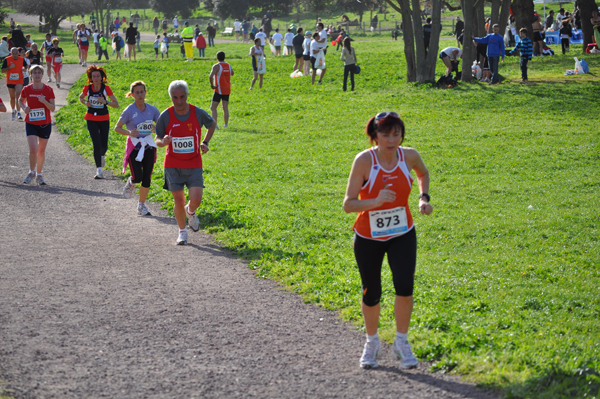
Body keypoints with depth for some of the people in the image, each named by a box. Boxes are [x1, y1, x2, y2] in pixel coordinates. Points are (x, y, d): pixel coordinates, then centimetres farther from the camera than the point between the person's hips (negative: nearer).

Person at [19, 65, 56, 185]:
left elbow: (53, 108, -4)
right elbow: (21, 100, 17)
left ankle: (39, 174, 26)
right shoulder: (26, 89, -4)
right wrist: (24, 108, -4)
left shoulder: (48, 90, -5)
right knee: (33, 150, -14)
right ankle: (31, 172, 9)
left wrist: (44, 101, -22)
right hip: (31, 124, -1)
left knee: (41, 151, 9)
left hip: (45, 124, 1)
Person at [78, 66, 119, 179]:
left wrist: (105, 102, -24)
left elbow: (116, 104, -7)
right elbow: (80, 97, 15)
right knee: (96, 143, -14)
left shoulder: (106, 88, -8)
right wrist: (85, 102, -7)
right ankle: (99, 171, -14)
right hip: (91, 119, -1)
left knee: (104, 145, 7)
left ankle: (101, 155, 46)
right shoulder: (87, 88, -6)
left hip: (104, 119, 1)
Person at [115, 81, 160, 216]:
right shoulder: (129, 111, -10)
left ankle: (141, 205, 19)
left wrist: (156, 128, -14)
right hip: (134, 147, -3)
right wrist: (129, 132, -21)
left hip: (148, 147, 3)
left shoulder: (152, 109, 0)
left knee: (147, 179, 2)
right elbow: (117, 128, -3)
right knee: (138, 177, -14)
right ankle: (131, 182, 23)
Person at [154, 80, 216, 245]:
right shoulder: (165, 116, -8)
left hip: (194, 164, 0)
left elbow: (212, 124, 14)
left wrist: (205, 142, 2)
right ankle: (182, 231, 22)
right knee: (178, 201, -1)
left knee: (196, 199, -11)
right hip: (173, 165, 0)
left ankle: (190, 212, 27)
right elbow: (157, 139, 0)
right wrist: (163, 142, -24)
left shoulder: (198, 113, -7)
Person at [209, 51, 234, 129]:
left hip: (219, 90, -6)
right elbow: (232, 73, 28)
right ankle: (226, 125, 11)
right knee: (225, 107, 13)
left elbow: (210, 77, -27)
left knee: (213, 107, -1)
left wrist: (212, 85, -14)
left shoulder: (216, 66, -13)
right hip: (227, 90, 6)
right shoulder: (228, 66, 6)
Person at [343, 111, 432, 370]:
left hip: (402, 235, 1)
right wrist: (376, 201, -37)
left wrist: (424, 197, -1)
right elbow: (348, 205, -21)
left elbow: (423, 173, 16)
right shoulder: (364, 160, -20)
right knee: (371, 295, 7)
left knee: (404, 287, -17)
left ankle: (401, 342, 5)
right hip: (368, 237, -1)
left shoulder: (409, 156, -11)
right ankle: (372, 342, 34)